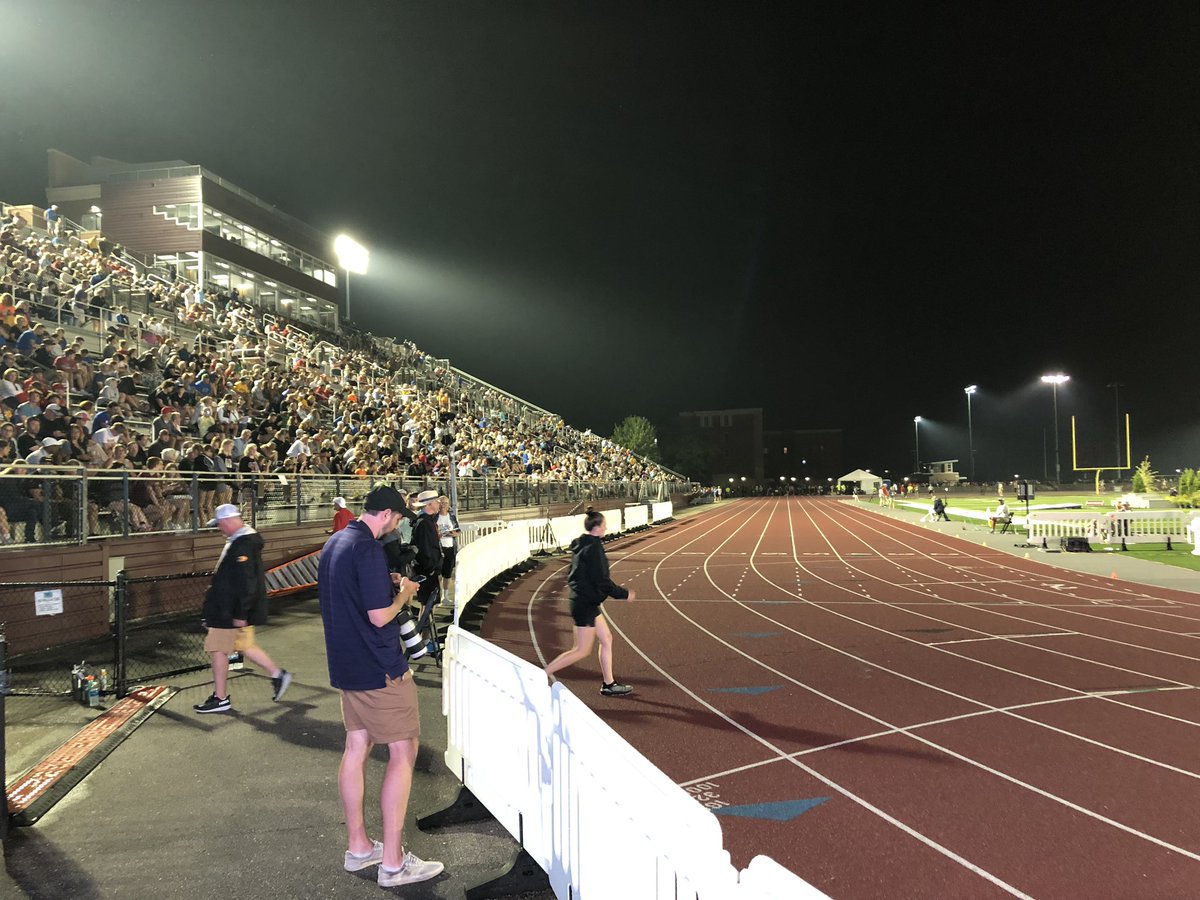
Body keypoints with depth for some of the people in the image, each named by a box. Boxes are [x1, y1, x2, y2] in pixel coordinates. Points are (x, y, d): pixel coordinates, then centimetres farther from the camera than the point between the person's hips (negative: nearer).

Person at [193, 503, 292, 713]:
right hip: (232, 609, 10)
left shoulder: (242, 546, -23)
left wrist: (240, 614, -24)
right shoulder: (242, 540, 11)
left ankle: (220, 699, 11)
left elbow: (246, 583, -26)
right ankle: (278, 674, 23)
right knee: (245, 646, 17)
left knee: (218, 649, 1)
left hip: (229, 612, -10)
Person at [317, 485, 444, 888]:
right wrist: (403, 594, -6)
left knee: (356, 749, 15)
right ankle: (393, 862, 4)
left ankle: (358, 847, 25)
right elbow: (380, 616, -23)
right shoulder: (367, 548, -21)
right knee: (403, 753, -1)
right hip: (380, 669, -10)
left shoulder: (334, 542, 9)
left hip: (346, 666, 10)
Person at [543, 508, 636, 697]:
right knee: (581, 651, -1)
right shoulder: (593, 548, -20)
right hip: (585, 603, -10)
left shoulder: (580, 545, 8)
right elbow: (601, 581, -21)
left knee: (606, 638, 16)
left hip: (584, 601, 10)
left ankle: (608, 684, 24)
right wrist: (624, 594, -10)